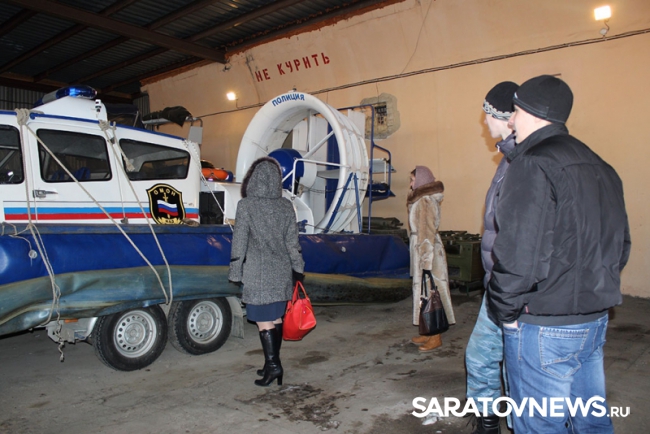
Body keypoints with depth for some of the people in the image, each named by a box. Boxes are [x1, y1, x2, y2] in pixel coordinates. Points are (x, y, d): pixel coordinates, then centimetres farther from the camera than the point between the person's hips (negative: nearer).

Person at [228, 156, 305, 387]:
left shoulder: (246, 206, -10)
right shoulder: (286, 206, 2)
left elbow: (239, 242, -8)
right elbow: (292, 241, 5)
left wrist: (235, 273, 1)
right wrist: (298, 268, 14)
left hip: (258, 275, -5)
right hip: (281, 273, 5)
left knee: (263, 321, 2)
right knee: (276, 319, 13)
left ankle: (272, 364, 1)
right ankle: (272, 364, 23)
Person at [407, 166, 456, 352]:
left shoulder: (425, 201, -17)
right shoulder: (422, 200, 13)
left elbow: (428, 232, -21)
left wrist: (425, 259, -21)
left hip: (427, 250, -10)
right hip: (421, 249, 10)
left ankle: (435, 337, 7)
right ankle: (429, 333, 24)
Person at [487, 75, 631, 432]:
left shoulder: (533, 164, -17)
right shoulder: (600, 167, 12)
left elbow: (518, 253, -23)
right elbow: (620, 245, 17)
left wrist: (505, 311, -10)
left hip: (544, 327, -9)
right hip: (595, 320, 9)